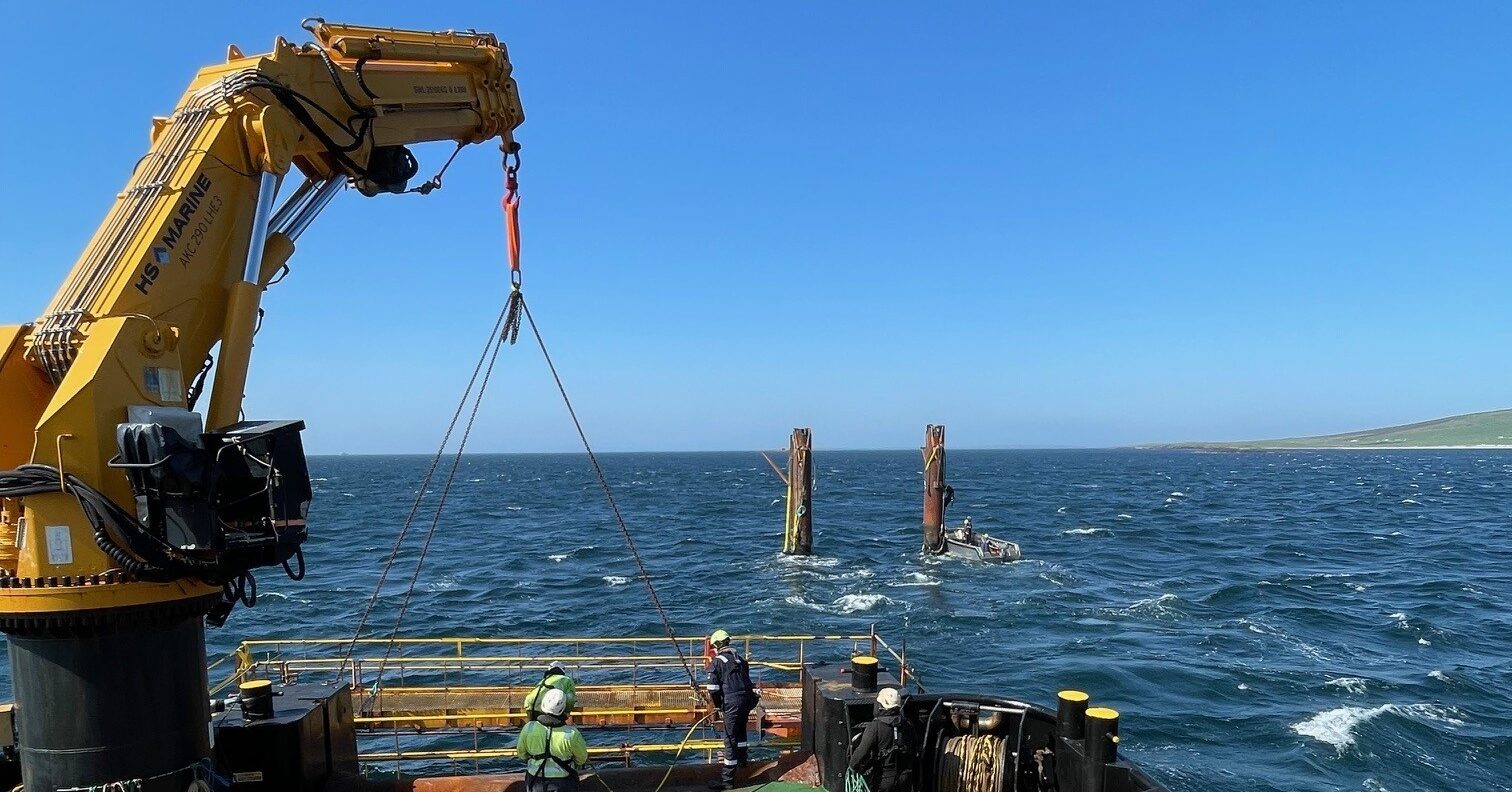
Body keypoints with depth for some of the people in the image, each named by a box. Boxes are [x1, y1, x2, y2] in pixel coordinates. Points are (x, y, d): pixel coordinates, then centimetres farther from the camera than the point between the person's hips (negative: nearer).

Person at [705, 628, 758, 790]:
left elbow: (713, 689, -9)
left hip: (732, 703, -7)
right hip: (747, 700, 7)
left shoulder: (717, 662, -4)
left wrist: (718, 706, 6)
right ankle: (742, 759, 49)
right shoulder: (740, 658, 15)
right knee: (740, 729, 30)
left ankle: (727, 778, -1)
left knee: (731, 739, -3)